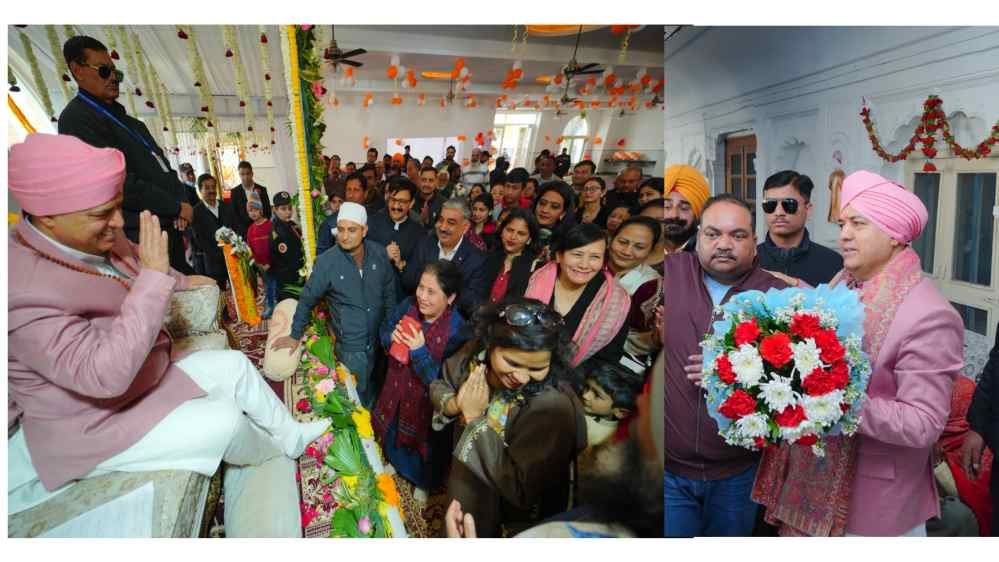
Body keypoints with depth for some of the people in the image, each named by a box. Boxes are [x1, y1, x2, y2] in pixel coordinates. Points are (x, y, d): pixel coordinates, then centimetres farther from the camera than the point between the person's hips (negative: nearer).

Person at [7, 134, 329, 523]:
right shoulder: (23, 289, -34)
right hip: (95, 420, -8)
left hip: (141, 373, 9)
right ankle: (276, 452, 19)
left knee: (234, 365, 8)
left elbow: (133, 267, 17)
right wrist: (155, 277, -38)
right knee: (225, 419, -16)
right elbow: (105, 374, -39)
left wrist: (181, 281, 36)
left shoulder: (100, 238, -8)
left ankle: (292, 435, 26)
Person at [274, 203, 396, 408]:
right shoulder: (326, 262, -19)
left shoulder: (379, 253, -10)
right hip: (351, 346, -3)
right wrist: (295, 335, 2)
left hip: (380, 338, 4)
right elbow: (307, 299, -6)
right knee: (359, 393, 14)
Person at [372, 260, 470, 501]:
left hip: (426, 400, -4)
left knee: (424, 441, 23)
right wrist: (392, 337, -23)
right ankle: (395, 463, 65)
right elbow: (383, 332, -1)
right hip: (397, 388, 5)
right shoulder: (408, 305, -18)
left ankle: (424, 483, 57)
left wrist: (420, 351, -36)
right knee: (393, 429, 31)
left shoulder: (457, 330, -32)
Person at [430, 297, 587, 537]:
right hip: (462, 482, 5)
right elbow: (439, 386, -1)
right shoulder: (476, 352, -19)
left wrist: (475, 418, -31)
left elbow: (521, 490, -32)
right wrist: (453, 405, -24)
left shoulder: (554, 406, -36)